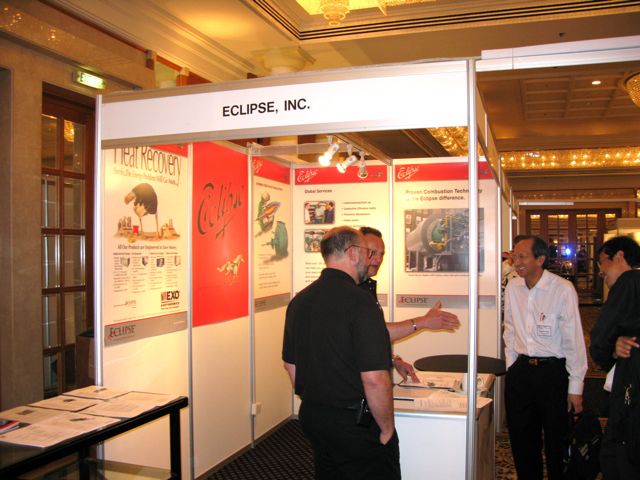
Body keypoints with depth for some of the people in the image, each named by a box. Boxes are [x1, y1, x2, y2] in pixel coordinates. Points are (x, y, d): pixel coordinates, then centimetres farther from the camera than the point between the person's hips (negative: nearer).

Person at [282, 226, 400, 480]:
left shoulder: (299, 301, 4)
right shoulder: (360, 302, -20)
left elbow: (290, 364, 13)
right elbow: (374, 379, -24)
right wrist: (387, 429, -11)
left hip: (311, 417, 8)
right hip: (355, 422, -8)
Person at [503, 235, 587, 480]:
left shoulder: (563, 289, -14)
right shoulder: (513, 287, 2)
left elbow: (574, 340, -11)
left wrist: (575, 387, -9)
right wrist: (511, 367, 12)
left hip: (553, 371, -5)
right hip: (520, 370, 5)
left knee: (555, 440, 8)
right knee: (521, 439, 15)